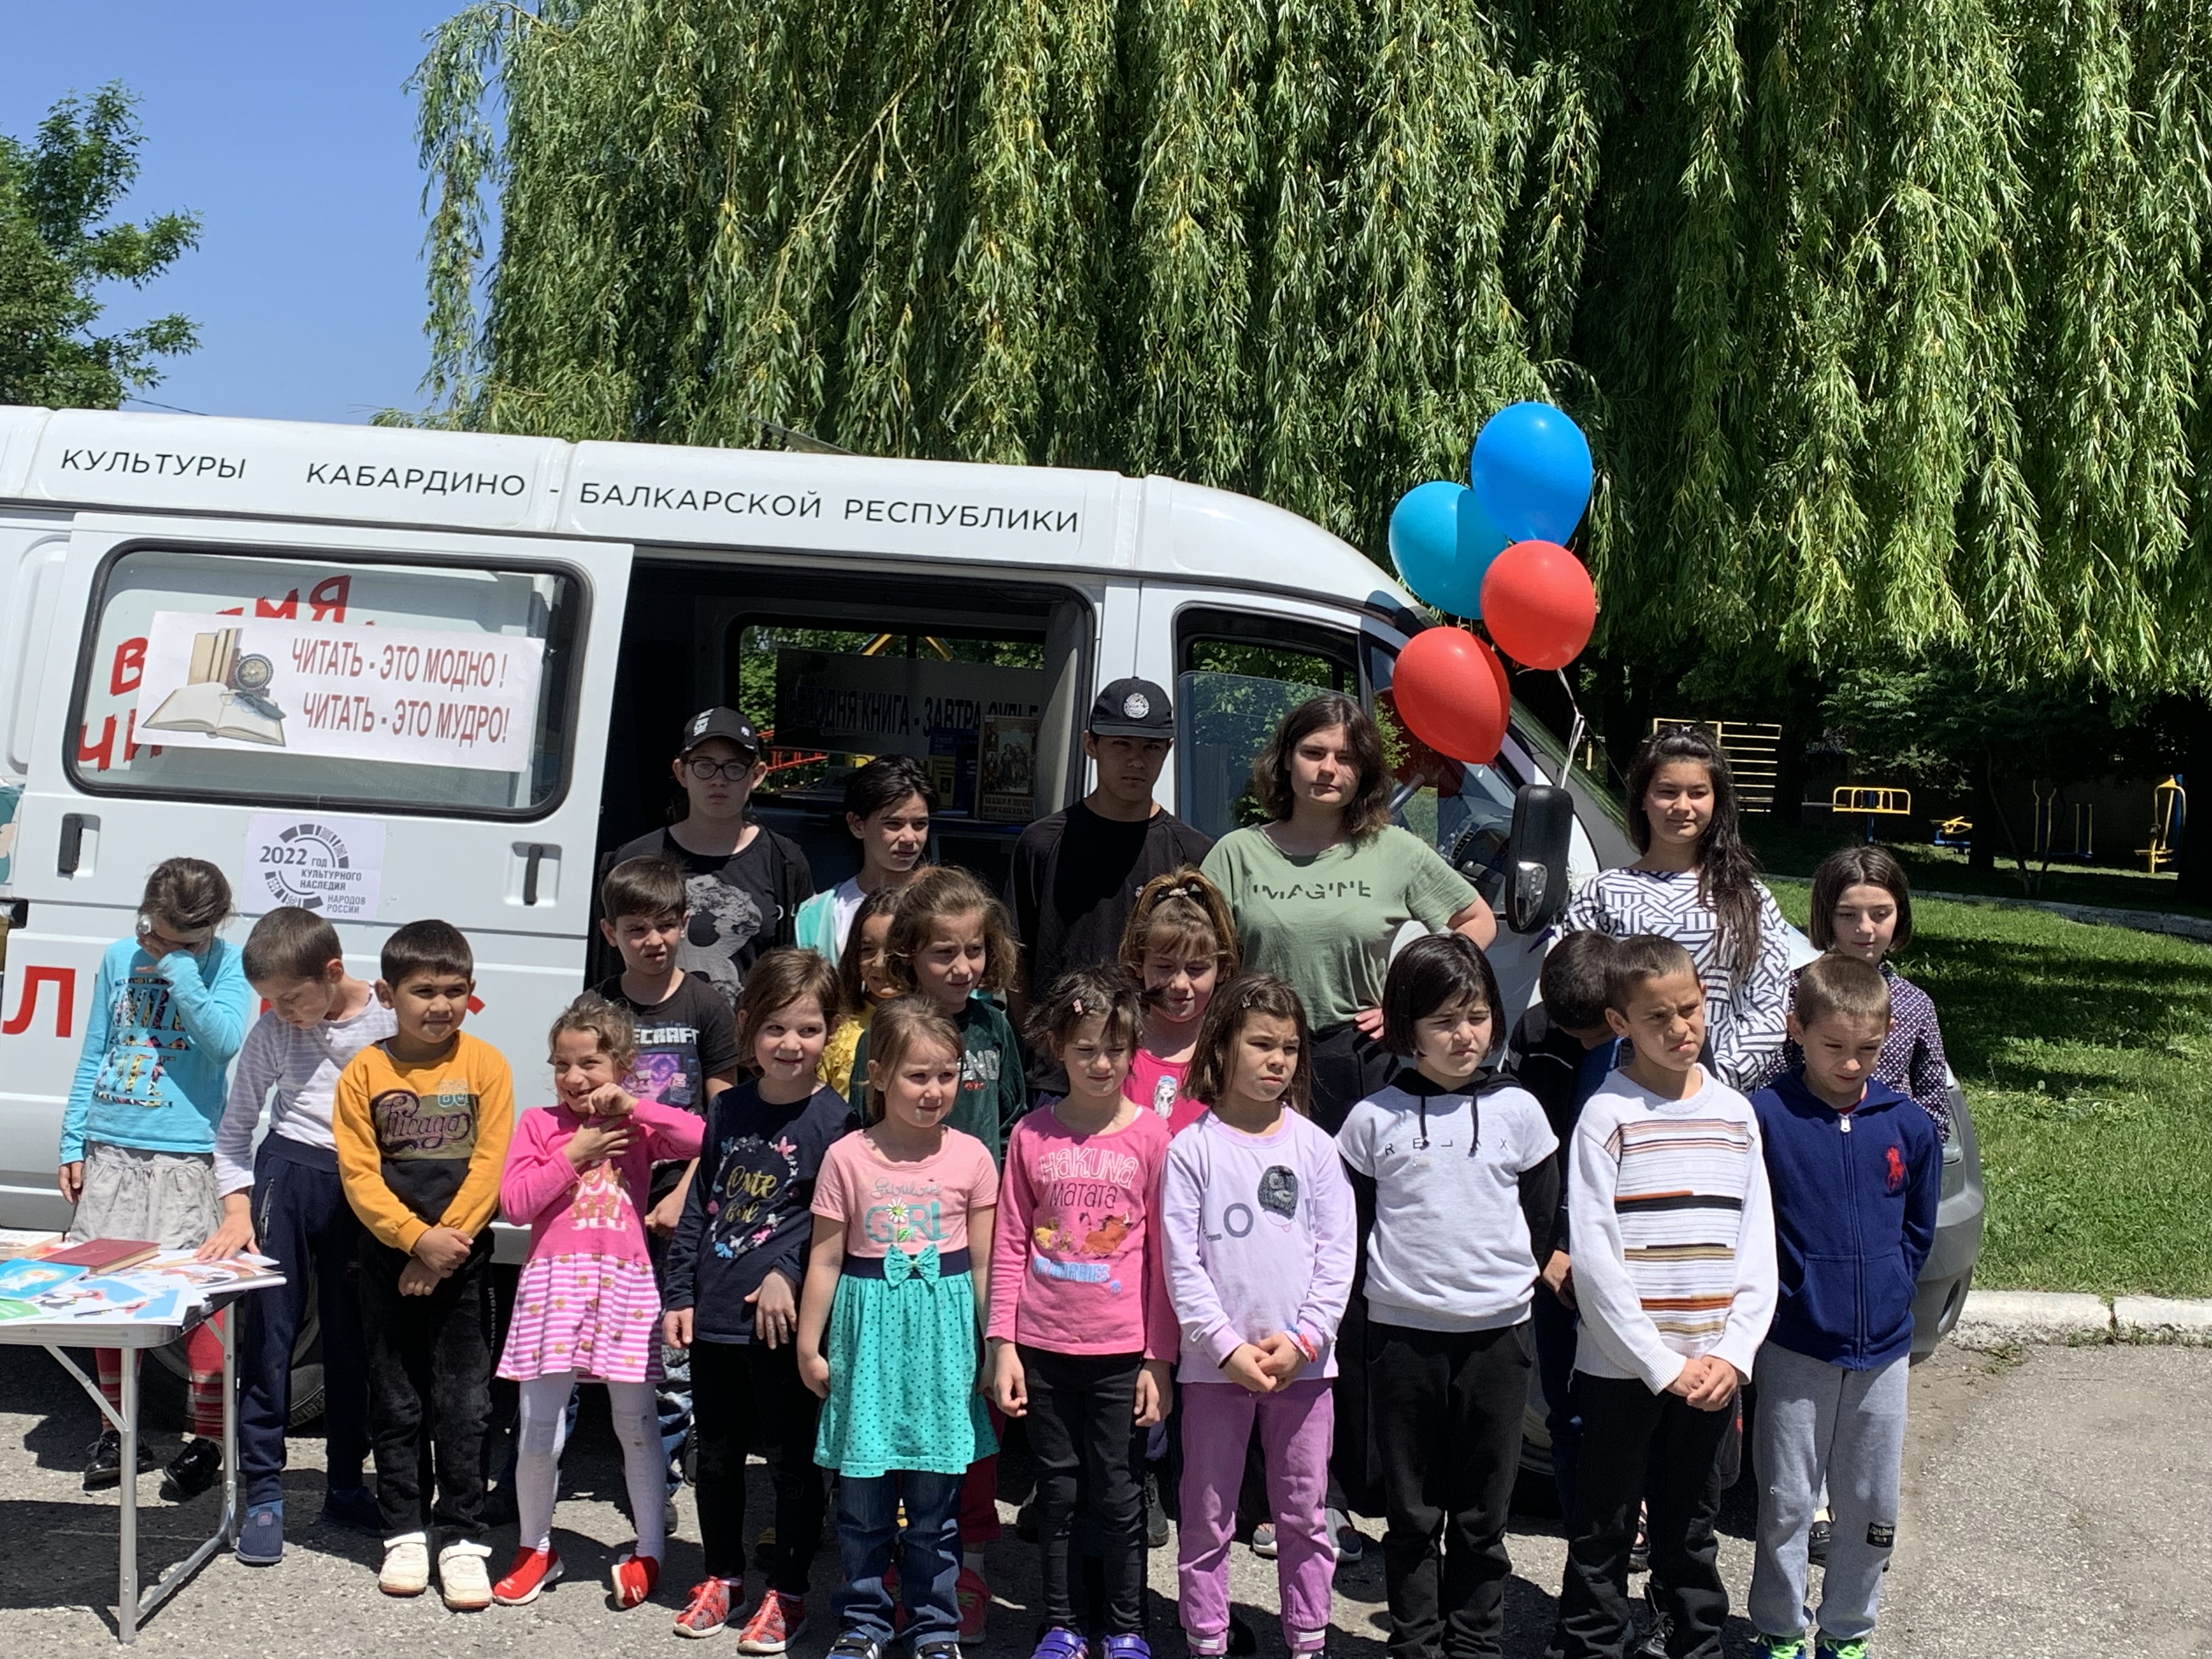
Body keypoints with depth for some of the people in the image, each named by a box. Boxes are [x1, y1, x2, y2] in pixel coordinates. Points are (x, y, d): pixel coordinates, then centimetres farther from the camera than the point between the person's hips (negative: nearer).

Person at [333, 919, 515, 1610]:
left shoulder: (486, 1065, -4)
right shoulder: (364, 1073, -2)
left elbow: (490, 1164, -7)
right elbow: (359, 1174, -6)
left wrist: (447, 1242, -15)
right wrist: (417, 1238, -16)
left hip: (462, 1261, -1)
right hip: (388, 1261, 1)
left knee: (462, 1404, 2)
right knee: (395, 1402, 10)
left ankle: (462, 1538, 11)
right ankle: (404, 1532, 22)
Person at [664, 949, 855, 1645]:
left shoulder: (833, 1119, -9)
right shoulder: (728, 1109, 7)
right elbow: (700, 1205, 11)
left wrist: (788, 1275, -20)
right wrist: (680, 1294, 7)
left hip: (783, 1319, -5)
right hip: (713, 1314, 5)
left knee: (792, 1458, 7)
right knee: (716, 1454, 17)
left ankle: (788, 1592, 22)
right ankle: (723, 1575, 35)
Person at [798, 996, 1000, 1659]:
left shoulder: (971, 1157, -2)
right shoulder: (847, 1158, -3)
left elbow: (984, 1264, 3)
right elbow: (826, 1260, 2)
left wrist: (992, 1349, 5)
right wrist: (809, 1346, 4)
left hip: (943, 1330, 0)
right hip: (869, 1328, 0)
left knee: (935, 1496, 7)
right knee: (861, 1493, 7)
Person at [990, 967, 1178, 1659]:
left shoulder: (1151, 1134, -4)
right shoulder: (1032, 1134, 0)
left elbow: (1164, 1253, -2)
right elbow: (1010, 1245, 4)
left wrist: (1159, 1357, -3)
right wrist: (1003, 1343, 0)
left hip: (1121, 1351, -1)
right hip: (1044, 1347, 2)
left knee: (1120, 1496, 7)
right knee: (1057, 1493, 12)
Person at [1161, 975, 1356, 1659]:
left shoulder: (1314, 1147, 1)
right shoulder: (1192, 1150, -4)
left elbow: (1337, 1254, 0)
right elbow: (1181, 1262, -7)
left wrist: (1304, 1339, -10)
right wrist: (1229, 1346, -13)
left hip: (1303, 1360, 2)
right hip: (1215, 1362, -1)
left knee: (1305, 1513, 12)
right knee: (1207, 1517, 9)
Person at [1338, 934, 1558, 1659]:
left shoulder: (1517, 1110, 1)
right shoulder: (1374, 1118, -3)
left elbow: (1543, 1220, 9)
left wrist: (1505, 1278, 6)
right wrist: (1391, 1279, 2)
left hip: (1498, 1331, 1)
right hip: (1402, 1332, -1)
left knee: (1483, 1511, 10)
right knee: (1412, 1511, 8)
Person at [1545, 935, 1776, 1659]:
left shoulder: (1736, 1114, 5)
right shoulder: (1608, 1116, -8)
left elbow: (1758, 1249, 6)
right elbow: (1594, 1258, -12)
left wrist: (1733, 1354, -6)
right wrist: (1662, 1365, -13)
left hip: (1712, 1370, 4)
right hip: (1622, 1368, -4)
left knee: (1691, 1531, 17)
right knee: (1603, 1536, 7)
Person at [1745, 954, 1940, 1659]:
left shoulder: (1910, 1124, -1)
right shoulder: (1765, 1117, -12)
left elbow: (1919, 1230, 12)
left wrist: (1884, 1290, 6)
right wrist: (1782, 1295, -7)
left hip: (1884, 1348, 3)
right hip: (1794, 1346, -3)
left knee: (1873, 1506, 13)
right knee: (1787, 1502, 7)